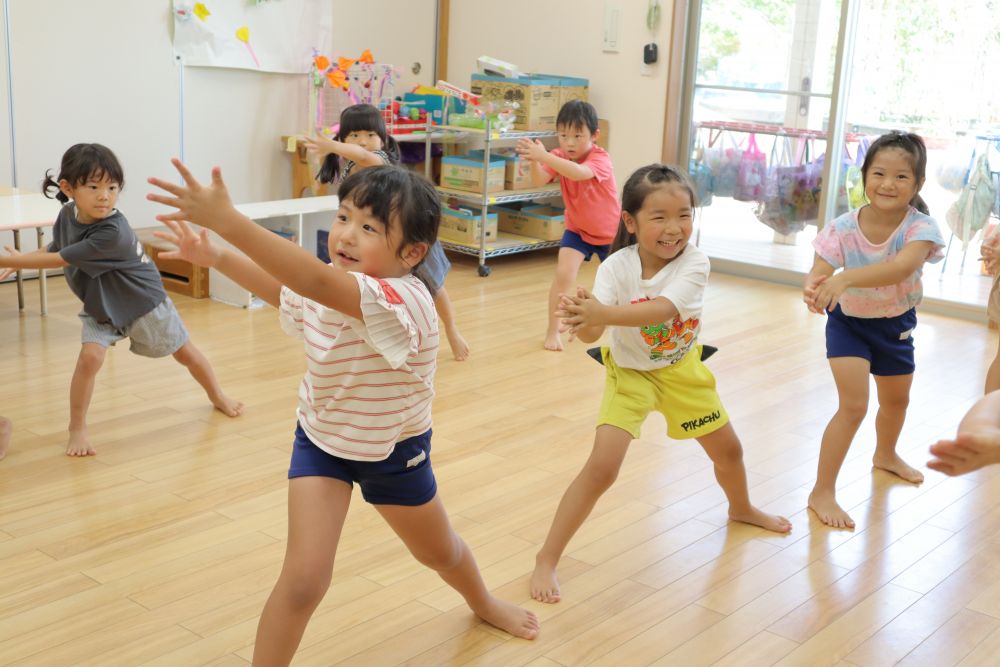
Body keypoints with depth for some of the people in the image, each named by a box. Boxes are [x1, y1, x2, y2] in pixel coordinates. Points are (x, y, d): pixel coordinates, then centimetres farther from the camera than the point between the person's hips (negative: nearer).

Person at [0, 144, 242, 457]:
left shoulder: (113, 232, -38)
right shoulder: (67, 214, -15)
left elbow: (59, 260, -34)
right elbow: (52, 249, 5)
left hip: (141, 301, -4)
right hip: (99, 306, 4)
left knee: (184, 352, 13)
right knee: (89, 357, -19)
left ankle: (217, 396, 40)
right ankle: (77, 428, -2)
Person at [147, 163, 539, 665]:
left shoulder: (403, 300, -37)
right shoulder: (322, 291, -15)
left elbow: (314, 282, -55)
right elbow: (283, 289, 12)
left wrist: (225, 219, -62)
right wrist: (214, 256, 1)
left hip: (394, 451, -3)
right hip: (321, 440, 3)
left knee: (438, 551, 25)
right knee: (304, 578, -15)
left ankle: (484, 603, 59)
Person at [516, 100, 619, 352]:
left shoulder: (601, 158, -29)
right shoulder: (559, 156, -13)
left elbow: (580, 173, -52)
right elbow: (538, 181, -31)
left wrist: (544, 156, -63)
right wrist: (534, 160, -52)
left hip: (610, 232, -2)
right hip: (577, 229, 2)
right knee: (563, 275, -17)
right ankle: (553, 331, -5)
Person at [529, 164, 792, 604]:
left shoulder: (694, 263, -26)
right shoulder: (616, 267, -26)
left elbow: (663, 310, -44)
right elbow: (591, 334, -36)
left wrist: (602, 312, -59)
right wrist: (582, 318, -60)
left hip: (682, 369, 3)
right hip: (630, 373, -3)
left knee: (728, 450, 19)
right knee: (602, 467, -18)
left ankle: (741, 509, 54)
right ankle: (546, 560, -6)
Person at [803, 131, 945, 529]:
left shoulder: (920, 227, -28)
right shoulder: (844, 228, -26)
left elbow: (902, 267, -48)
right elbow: (817, 273, -33)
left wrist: (844, 278, -63)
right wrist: (814, 288, -59)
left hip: (896, 324, 3)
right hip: (849, 322, -3)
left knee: (896, 399, 24)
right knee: (854, 405, -15)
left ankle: (885, 455, 56)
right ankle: (822, 492, -3)